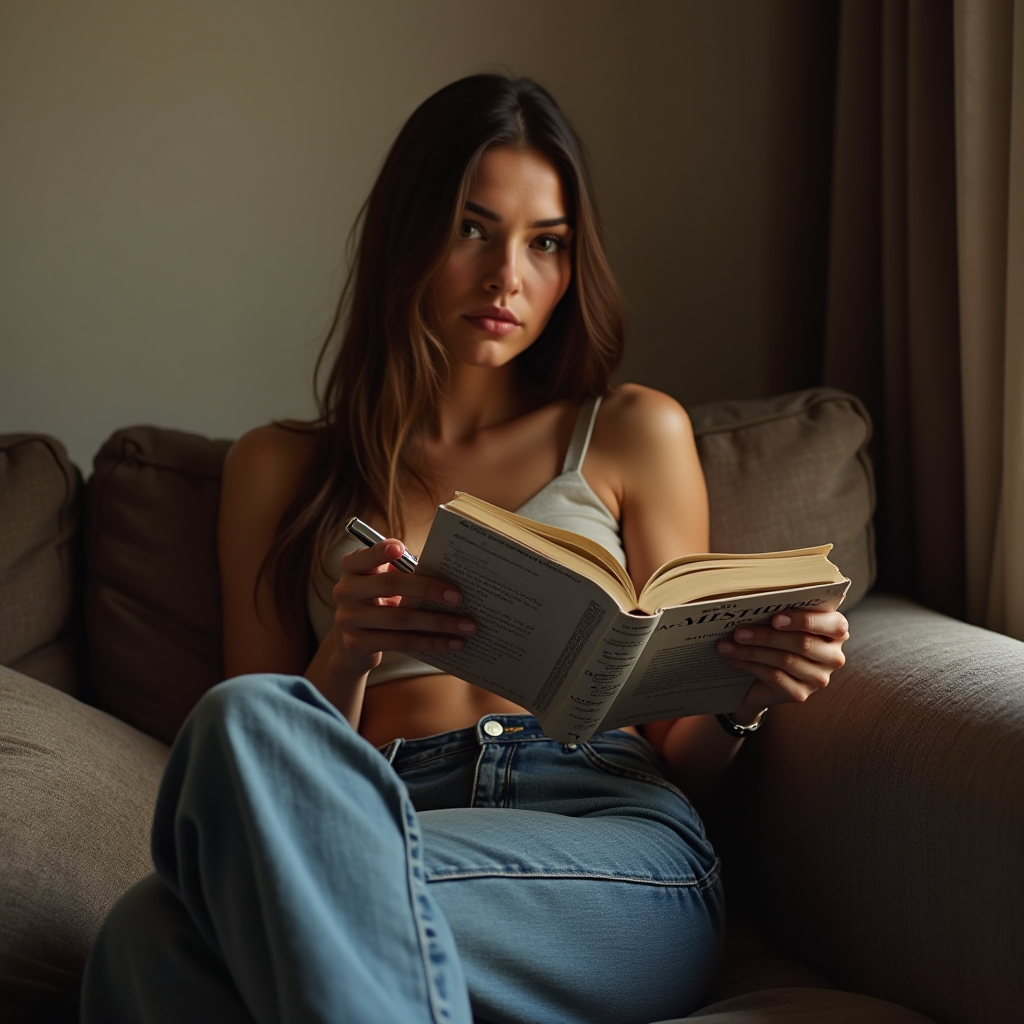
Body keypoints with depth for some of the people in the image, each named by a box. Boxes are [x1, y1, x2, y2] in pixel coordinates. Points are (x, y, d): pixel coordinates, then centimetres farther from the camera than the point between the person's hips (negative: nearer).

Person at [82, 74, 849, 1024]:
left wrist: (746, 697, -6)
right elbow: (258, 760, 13)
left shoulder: (633, 433, 17)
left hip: (613, 856, -2)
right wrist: (345, 655, -8)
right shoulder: (281, 468, 20)